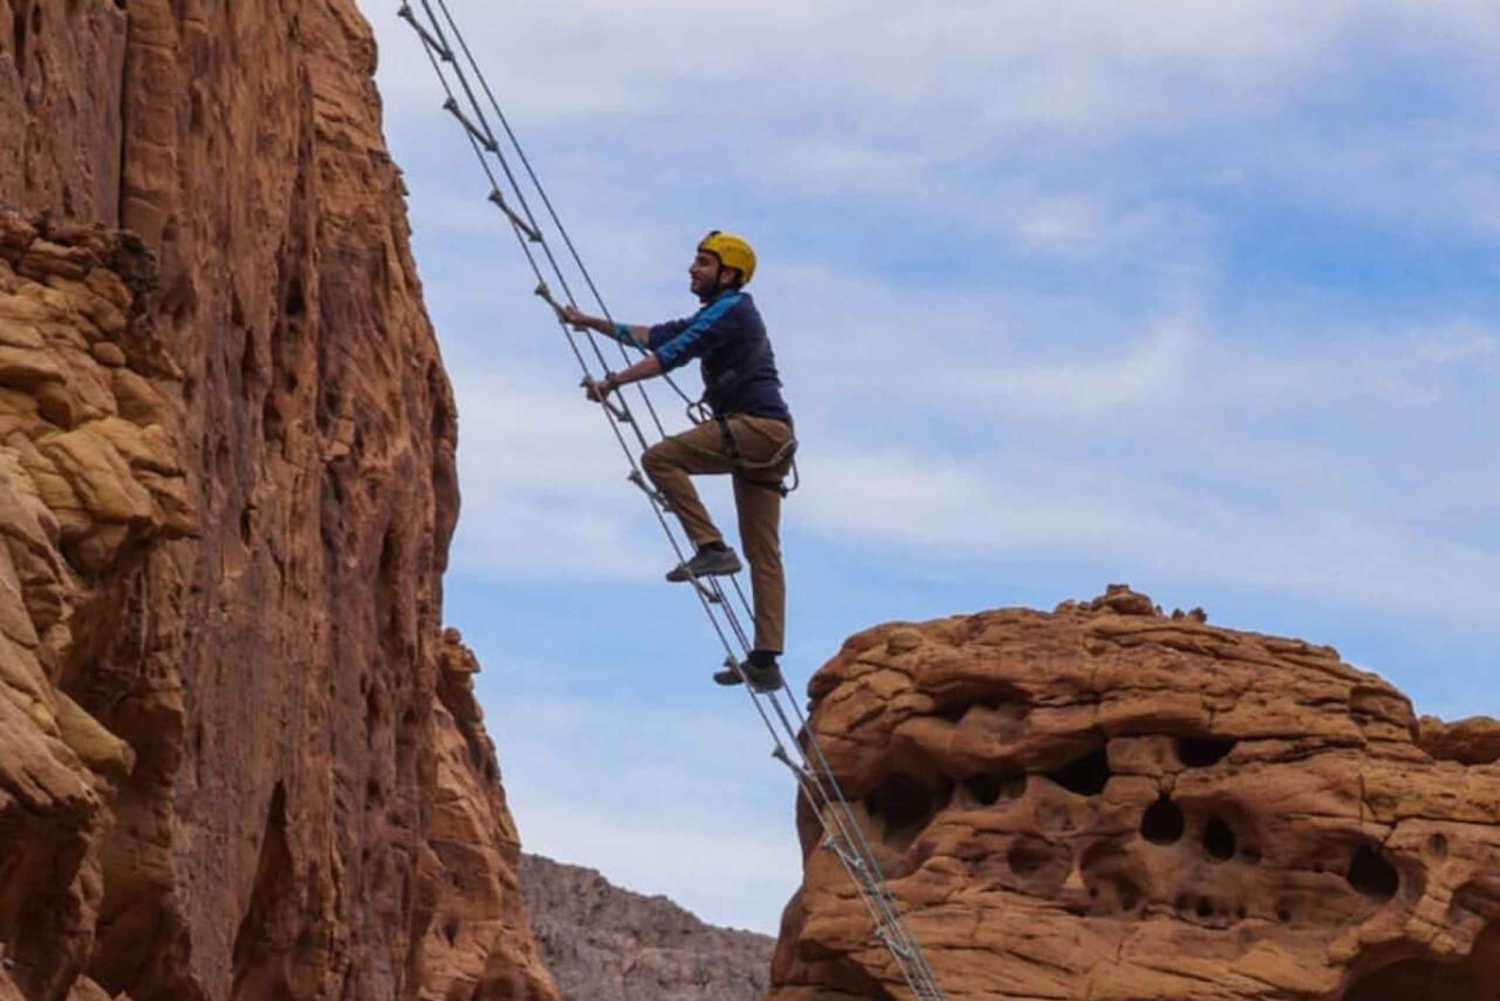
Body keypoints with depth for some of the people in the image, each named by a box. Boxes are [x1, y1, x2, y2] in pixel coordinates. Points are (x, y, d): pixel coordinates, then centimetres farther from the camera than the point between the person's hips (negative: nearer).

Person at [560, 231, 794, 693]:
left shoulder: (730, 310, -5)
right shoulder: (718, 316, 26)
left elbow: (674, 353, -16)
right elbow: (654, 336, 30)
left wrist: (615, 380, -20)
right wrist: (593, 323, 31)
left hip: (756, 426, -10)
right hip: (771, 438, 10)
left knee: (660, 457, -11)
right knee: (764, 554, 4)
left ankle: (711, 547, -18)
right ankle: (765, 660, 0)